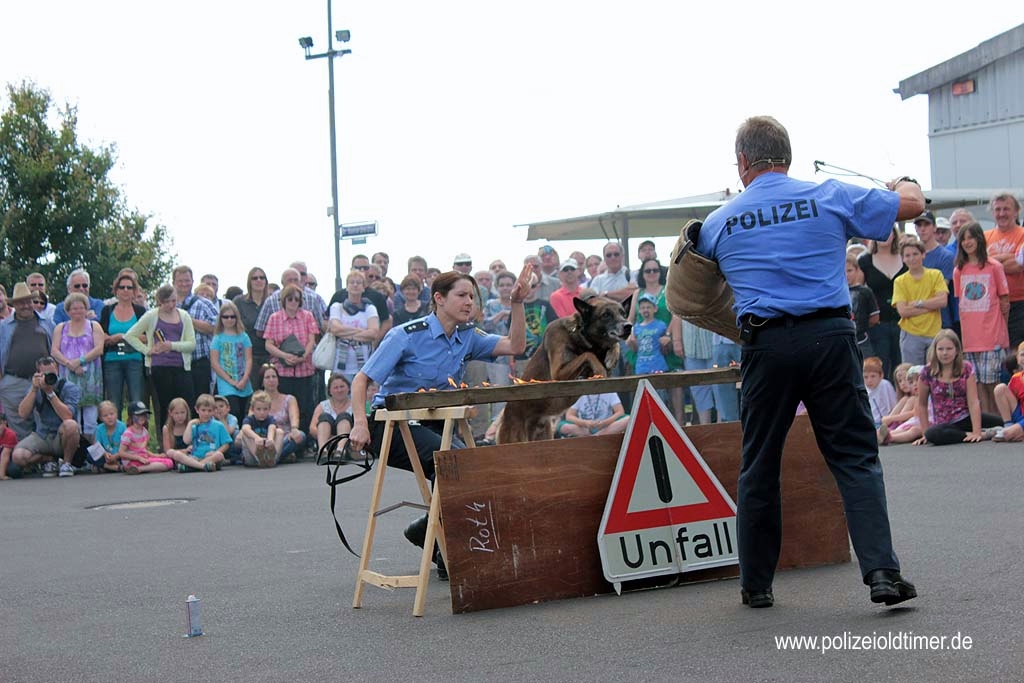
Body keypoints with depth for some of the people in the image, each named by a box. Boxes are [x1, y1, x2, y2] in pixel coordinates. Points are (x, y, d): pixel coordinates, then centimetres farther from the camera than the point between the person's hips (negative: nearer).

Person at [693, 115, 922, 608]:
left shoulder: (719, 222, 9)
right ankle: (882, 571, -8)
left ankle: (755, 583, 18)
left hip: (766, 344, 1)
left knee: (758, 467, 12)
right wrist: (905, 184, 37)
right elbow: (911, 204, 14)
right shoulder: (831, 197, 7)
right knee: (856, 458, 3)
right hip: (830, 337, 0)